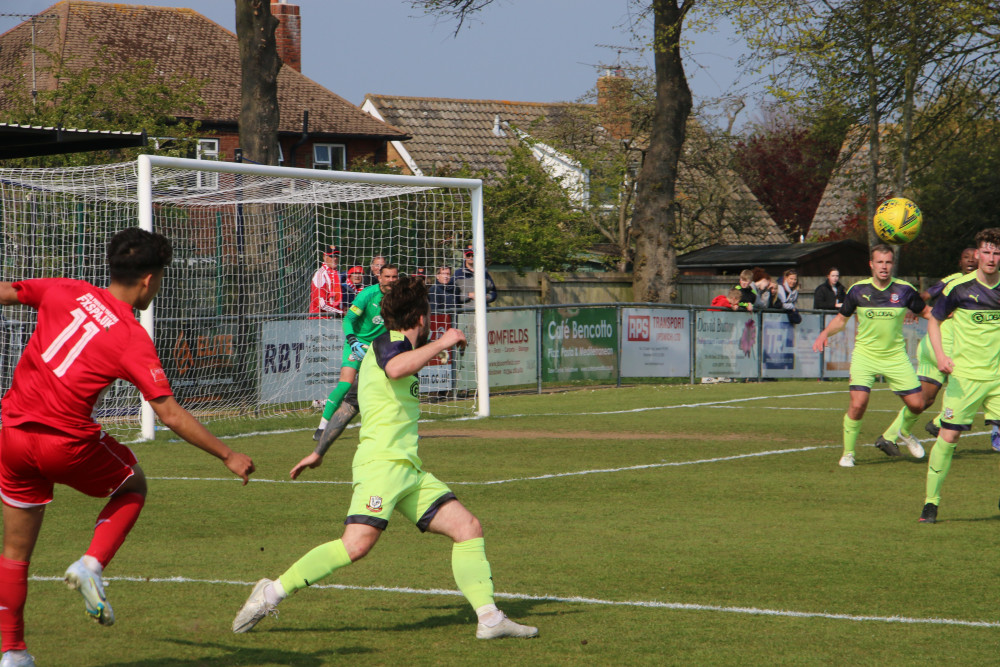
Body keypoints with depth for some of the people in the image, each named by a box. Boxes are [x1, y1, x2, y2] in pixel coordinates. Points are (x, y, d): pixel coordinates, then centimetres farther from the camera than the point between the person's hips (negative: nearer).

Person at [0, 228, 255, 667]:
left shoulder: (65, 291, 3)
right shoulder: (134, 340, -8)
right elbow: (170, 414, -10)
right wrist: (228, 456, -2)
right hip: (67, 442, -4)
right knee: (133, 486, 25)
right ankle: (91, 566, 5)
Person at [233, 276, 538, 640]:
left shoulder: (398, 347, 24)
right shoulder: (387, 343, -6)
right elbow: (396, 368, -32)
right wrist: (441, 342, -20)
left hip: (409, 470, 10)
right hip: (381, 462, -10)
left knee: (468, 527, 1)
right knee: (357, 543, -24)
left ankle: (489, 618, -3)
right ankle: (272, 593, -15)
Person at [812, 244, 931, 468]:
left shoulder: (904, 290, -5)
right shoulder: (858, 290, -4)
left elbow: (925, 311, 9)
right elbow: (842, 318, 9)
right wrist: (825, 333, -8)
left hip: (896, 355, 2)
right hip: (865, 355, -2)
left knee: (916, 404, 0)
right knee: (858, 404, -18)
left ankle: (903, 432, 35)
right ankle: (848, 453, 2)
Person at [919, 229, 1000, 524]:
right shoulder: (959, 287, -5)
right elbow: (934, 320, 4)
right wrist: (940, 355, -10)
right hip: (964, 376, -3)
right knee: (948, 435, -6)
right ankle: (931, 501, 4)